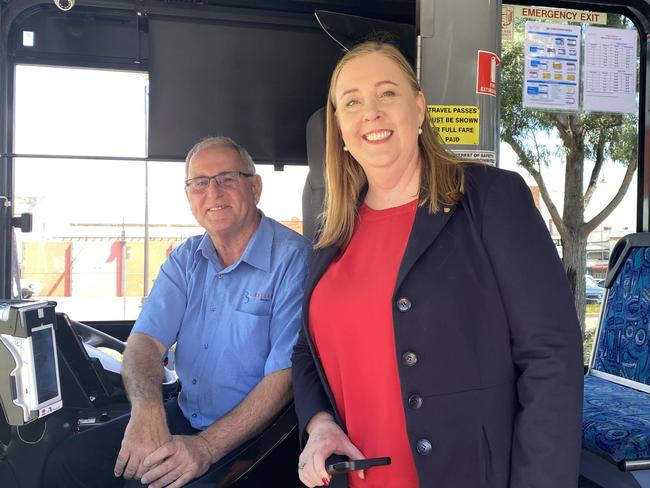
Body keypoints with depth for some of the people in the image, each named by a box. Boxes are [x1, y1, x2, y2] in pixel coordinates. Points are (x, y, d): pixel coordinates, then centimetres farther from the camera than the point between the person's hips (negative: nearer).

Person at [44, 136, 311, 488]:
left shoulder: (293, 259, -15)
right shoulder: (186, 259, 7)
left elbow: (284, 375, -19)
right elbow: (146, 339, -3)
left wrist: (206, 447, -26)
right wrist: (147, 409, -25)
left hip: (253, 434, -5)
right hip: (184, 417, 6)